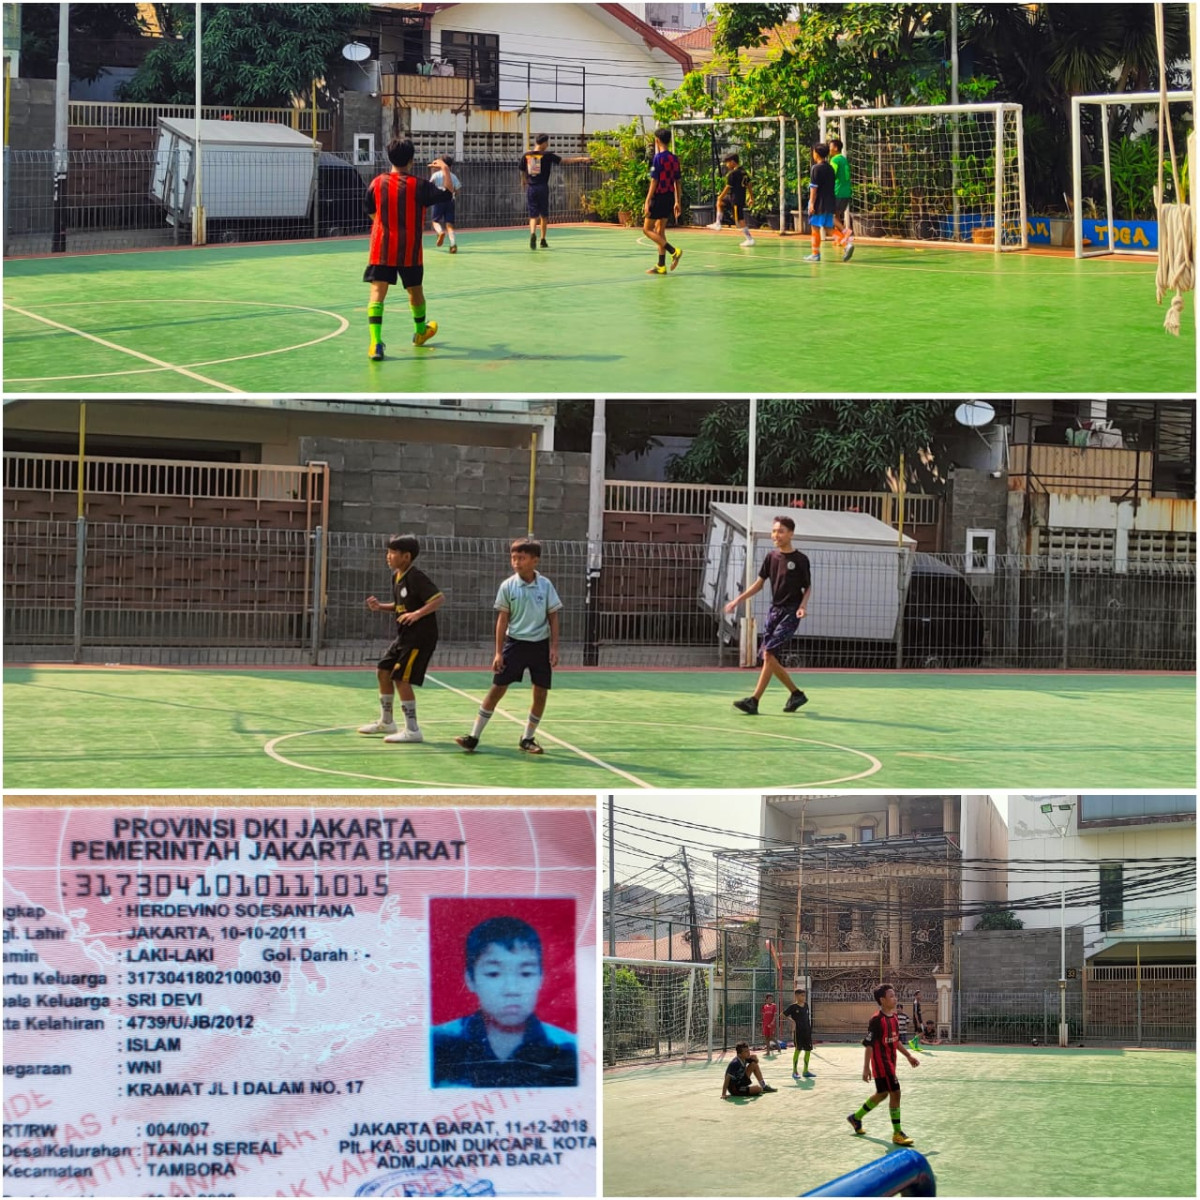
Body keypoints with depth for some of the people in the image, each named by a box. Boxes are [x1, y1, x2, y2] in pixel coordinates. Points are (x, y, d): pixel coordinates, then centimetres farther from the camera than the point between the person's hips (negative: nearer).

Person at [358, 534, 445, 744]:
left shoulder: (416, 577, -18)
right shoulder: (396, 577, 10)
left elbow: (439, 598, -23)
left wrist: (418, 613, -31)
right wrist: (380, 607, 7)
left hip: (420, 636, -10)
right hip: (404, 636, 10)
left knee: (401, 678, -12)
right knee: (383, 671, 15)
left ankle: (412, 730, -5)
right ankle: (386, 721, 30)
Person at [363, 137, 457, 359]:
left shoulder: (377, 183, -3)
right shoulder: (419, 186, -9)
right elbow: (448, 195, -5)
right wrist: (445, 169, 9)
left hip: (382, 249, 0)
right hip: (410, 251, 0)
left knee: (377, 292, -6)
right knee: (415, 290, 22)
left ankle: (375, 342, -24)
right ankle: (420, 331, 45)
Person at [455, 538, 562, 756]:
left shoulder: (545, 585, -2)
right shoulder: (508, 586, -3)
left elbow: (553, 617, 3)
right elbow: (503, 619, 0)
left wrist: (554, 647, -4)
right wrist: (499, 652, -3)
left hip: (540, 645, 1)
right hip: (515, 642, -1)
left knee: (541, 693, 3)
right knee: (497, 689, -4)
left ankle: (528, 738, 19)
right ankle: (474, 736, 0)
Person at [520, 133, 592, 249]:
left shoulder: (526, 156, 3)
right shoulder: (547, 155, -5)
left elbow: (522, 173, 8)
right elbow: (565, 160, -4)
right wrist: (582, 159, 1)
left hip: (530, 188, 2)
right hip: (542, 187, -2)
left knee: (533, 216, 1)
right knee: (544, 215, 14)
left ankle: (533, 233, -27)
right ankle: (543, 240, 20)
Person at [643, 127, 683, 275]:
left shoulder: (658, 158, -14)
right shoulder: (674, 159, 8)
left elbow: (654, 181, -17)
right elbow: (677, 182, 12)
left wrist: (647, 202, -15)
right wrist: (678, 202, 17)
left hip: (659, 197, -8)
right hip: (670, 198, 8)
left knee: (647, 229, 0)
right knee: (660, 231, 13)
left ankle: (673, 251, -13)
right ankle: (661, 266, 12)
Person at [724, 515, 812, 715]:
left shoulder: (800, 560, -5)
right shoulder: (771, 557, 9)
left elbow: (808, 587, 3)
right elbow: (759, 583, 15)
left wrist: (803, 605, -16)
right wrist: (738, 600, 6)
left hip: (791, 612, -6)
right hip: (774, 610, 6)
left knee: (768, 654, -18)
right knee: (769, 659, 4)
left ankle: (754, 701, -21)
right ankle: (796, 694, 22)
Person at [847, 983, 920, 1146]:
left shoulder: (894, 1017, 8)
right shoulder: (876, 1020, -18)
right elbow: (868, 1045, -17)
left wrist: (908, 1056, 18)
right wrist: (866, 1068, -19)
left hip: (890, 1063, 9)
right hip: (881, 1064, -9)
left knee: (882, 1094, 19)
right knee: (895, 1093, -10)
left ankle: (856, 1117, 38)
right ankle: (897, 1133, -5)